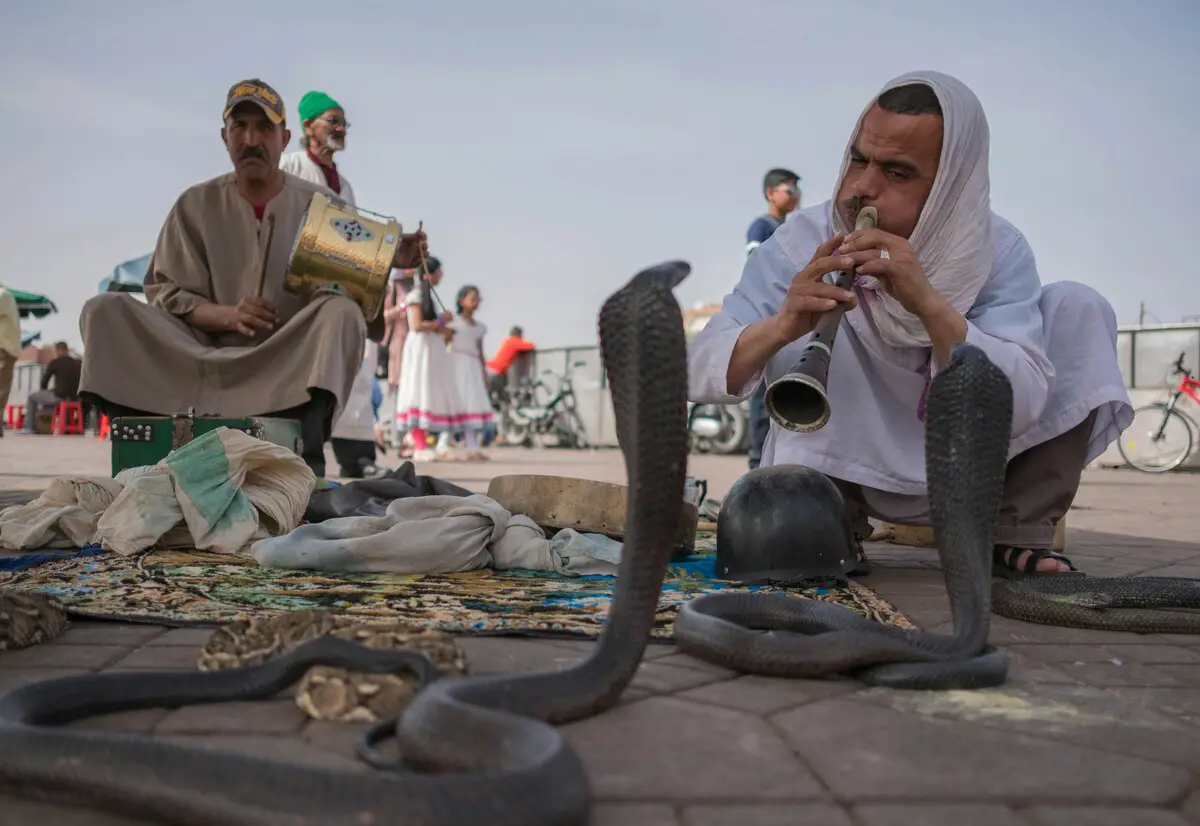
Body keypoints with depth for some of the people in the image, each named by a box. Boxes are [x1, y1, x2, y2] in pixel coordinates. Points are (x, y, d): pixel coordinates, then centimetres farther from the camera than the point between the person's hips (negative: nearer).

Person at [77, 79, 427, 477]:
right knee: (104, 309, -14)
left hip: (293, 361, -1)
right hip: (209, 356, 2)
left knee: (342, 312, -31)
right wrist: (227, 315, -16)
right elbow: (165, 295, 4)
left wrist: (387, 264, -18)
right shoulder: (196, 205, 9)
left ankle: (305, 469, -39)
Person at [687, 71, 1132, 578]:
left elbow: (1020, 408, -28)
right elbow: (697, 372, -23)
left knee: (1077, 307, -15)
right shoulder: (804, 243, -17)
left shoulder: (999, 251, -15)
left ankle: (1014, 536, -9)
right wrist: (781, 326, -44)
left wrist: (930, 304, -43)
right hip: (851, 471, -1)